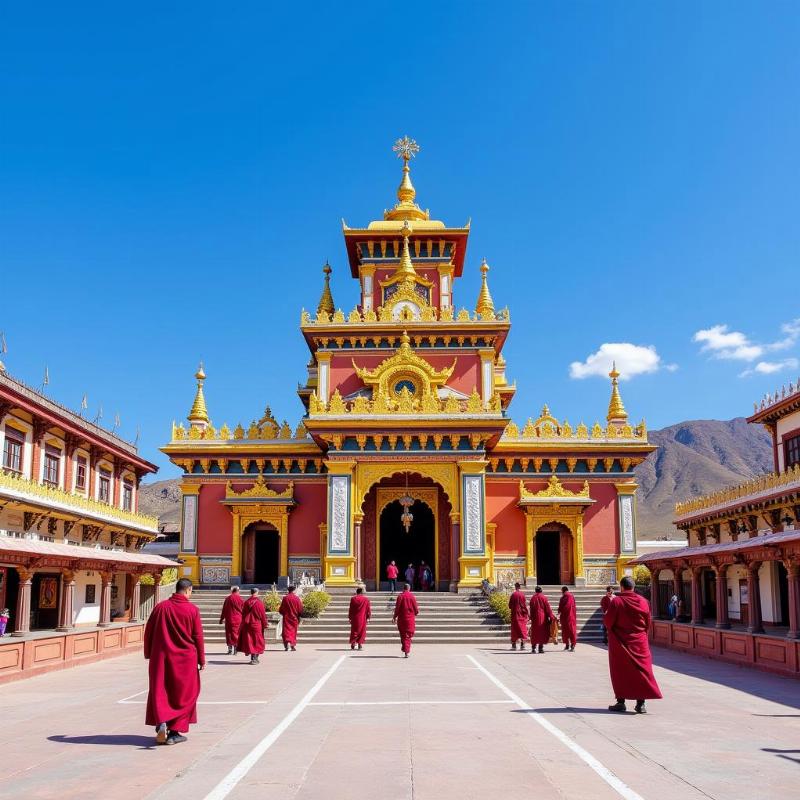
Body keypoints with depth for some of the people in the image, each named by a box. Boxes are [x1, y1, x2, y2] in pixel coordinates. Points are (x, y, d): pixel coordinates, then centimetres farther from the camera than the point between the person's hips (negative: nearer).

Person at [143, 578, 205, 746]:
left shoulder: (160, 607, -1)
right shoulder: (192, 610, -8)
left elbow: (148, 631, 5)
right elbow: (198, 636, -4)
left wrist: (148, 654, 18)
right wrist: (201, 659, 6)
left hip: (161, 657, 2)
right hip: (185, 659, -1)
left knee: (159, 692, 11)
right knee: (183, 695, 10)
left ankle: (161, 722, -10)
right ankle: (175, 732, 9)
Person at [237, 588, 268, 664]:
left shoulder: (246, 602, 1)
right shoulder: (259, 602, -12)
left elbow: (243, 614, 9)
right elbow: (263, 614, -9)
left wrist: (244, 622, 19)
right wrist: (264, 625, 0)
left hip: (247, 624, 4)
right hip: (257, 625, -4)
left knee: (248, 640, 16)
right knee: (256, 641, 3)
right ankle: (254, 658, 1)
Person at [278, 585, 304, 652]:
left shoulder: (285, 598, -7)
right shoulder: (297, 598, -4)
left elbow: (281, 609, -1)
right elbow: (300, 609, -1)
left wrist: (282, 613, 18)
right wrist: (299, 616, 11)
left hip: (287, 617, -1)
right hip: (294, 618, 2)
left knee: (287, 630, 0)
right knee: (294, 631, 12)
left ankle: (287, 642, -22)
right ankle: (293, 645, 11)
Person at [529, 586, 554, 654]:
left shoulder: (533, 598, 2)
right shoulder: (544, 597, -3)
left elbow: (531, 609, 5)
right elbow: (547, 608, -4)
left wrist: (531, 618, 11)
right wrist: (551, 617, -1)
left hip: (535, 617, 2)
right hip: (543, 617, -2)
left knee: (535, 633, 8)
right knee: (542, 632, 4)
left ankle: (533, 647, 5)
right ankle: (541, 648, -1)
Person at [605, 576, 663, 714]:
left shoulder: (616, 601, -12)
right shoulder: (643, 602, 0)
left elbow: (608, 622, -11)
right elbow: (648, 624, 6)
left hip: (620, 643, -2)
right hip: (639, 642, 3)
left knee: (620, 672, 8)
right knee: (641, 671, 7)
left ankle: (621, 702, 9)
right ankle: (641, 703, 2)